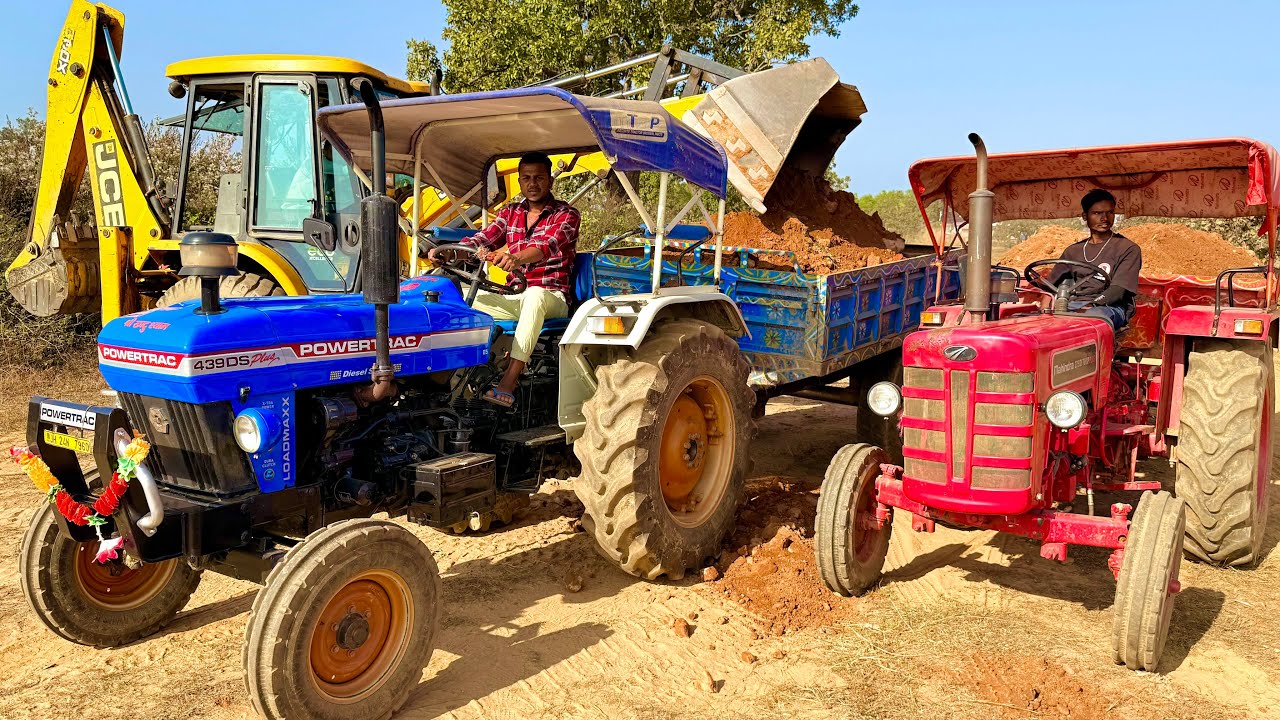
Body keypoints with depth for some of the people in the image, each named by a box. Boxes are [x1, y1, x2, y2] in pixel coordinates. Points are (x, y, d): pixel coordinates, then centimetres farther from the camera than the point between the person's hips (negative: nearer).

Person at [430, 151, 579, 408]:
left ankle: (509, 382, -46)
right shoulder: (510, 213, 15)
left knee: (534, 295, -40)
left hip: (551, 298, -5)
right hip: (515, 299, 6)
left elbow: (547, 245, -23)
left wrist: (516, 258, -45)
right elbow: (482, 240, 2)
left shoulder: (566, 214, -3)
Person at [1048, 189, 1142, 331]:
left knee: (1093, 316, -44)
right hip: (1074, 306, 4)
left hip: (1111, 308, -4)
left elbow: (1118, 289, -7)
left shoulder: (1128, 249, 6)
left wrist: (1088, 307, -23)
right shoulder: (1074, 251, 22)